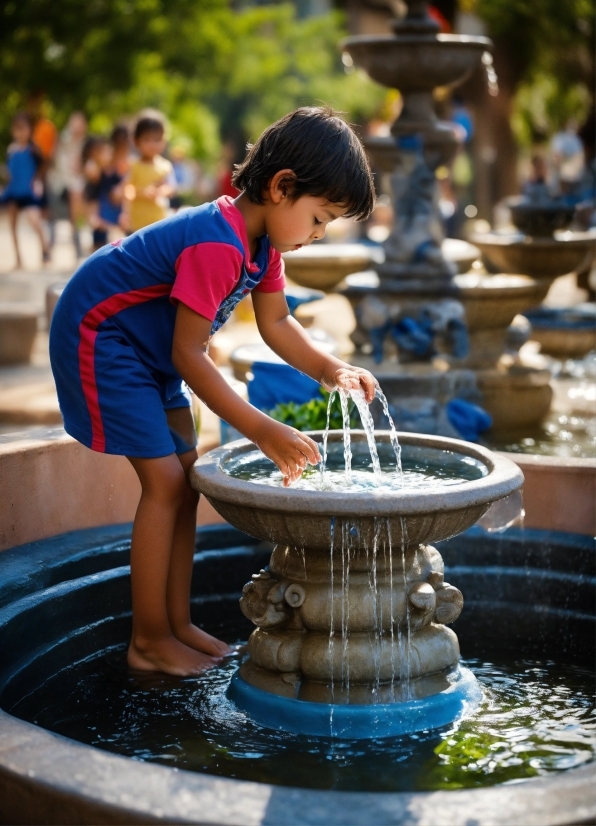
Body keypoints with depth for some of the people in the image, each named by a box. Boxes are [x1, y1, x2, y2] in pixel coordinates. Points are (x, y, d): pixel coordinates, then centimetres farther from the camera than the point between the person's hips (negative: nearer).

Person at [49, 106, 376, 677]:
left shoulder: (263, 239, -2)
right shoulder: (218, 247, -32)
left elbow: (275, 323, 4)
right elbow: (189, 354, -30)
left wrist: (330, 369, -13)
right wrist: (261, 430, -30)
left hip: (149, 350, 10)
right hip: (99, 337, -10)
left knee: (186, 476, 9)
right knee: (165, 482, -12)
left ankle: (177, 625, 18)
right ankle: (149, 642, -1)